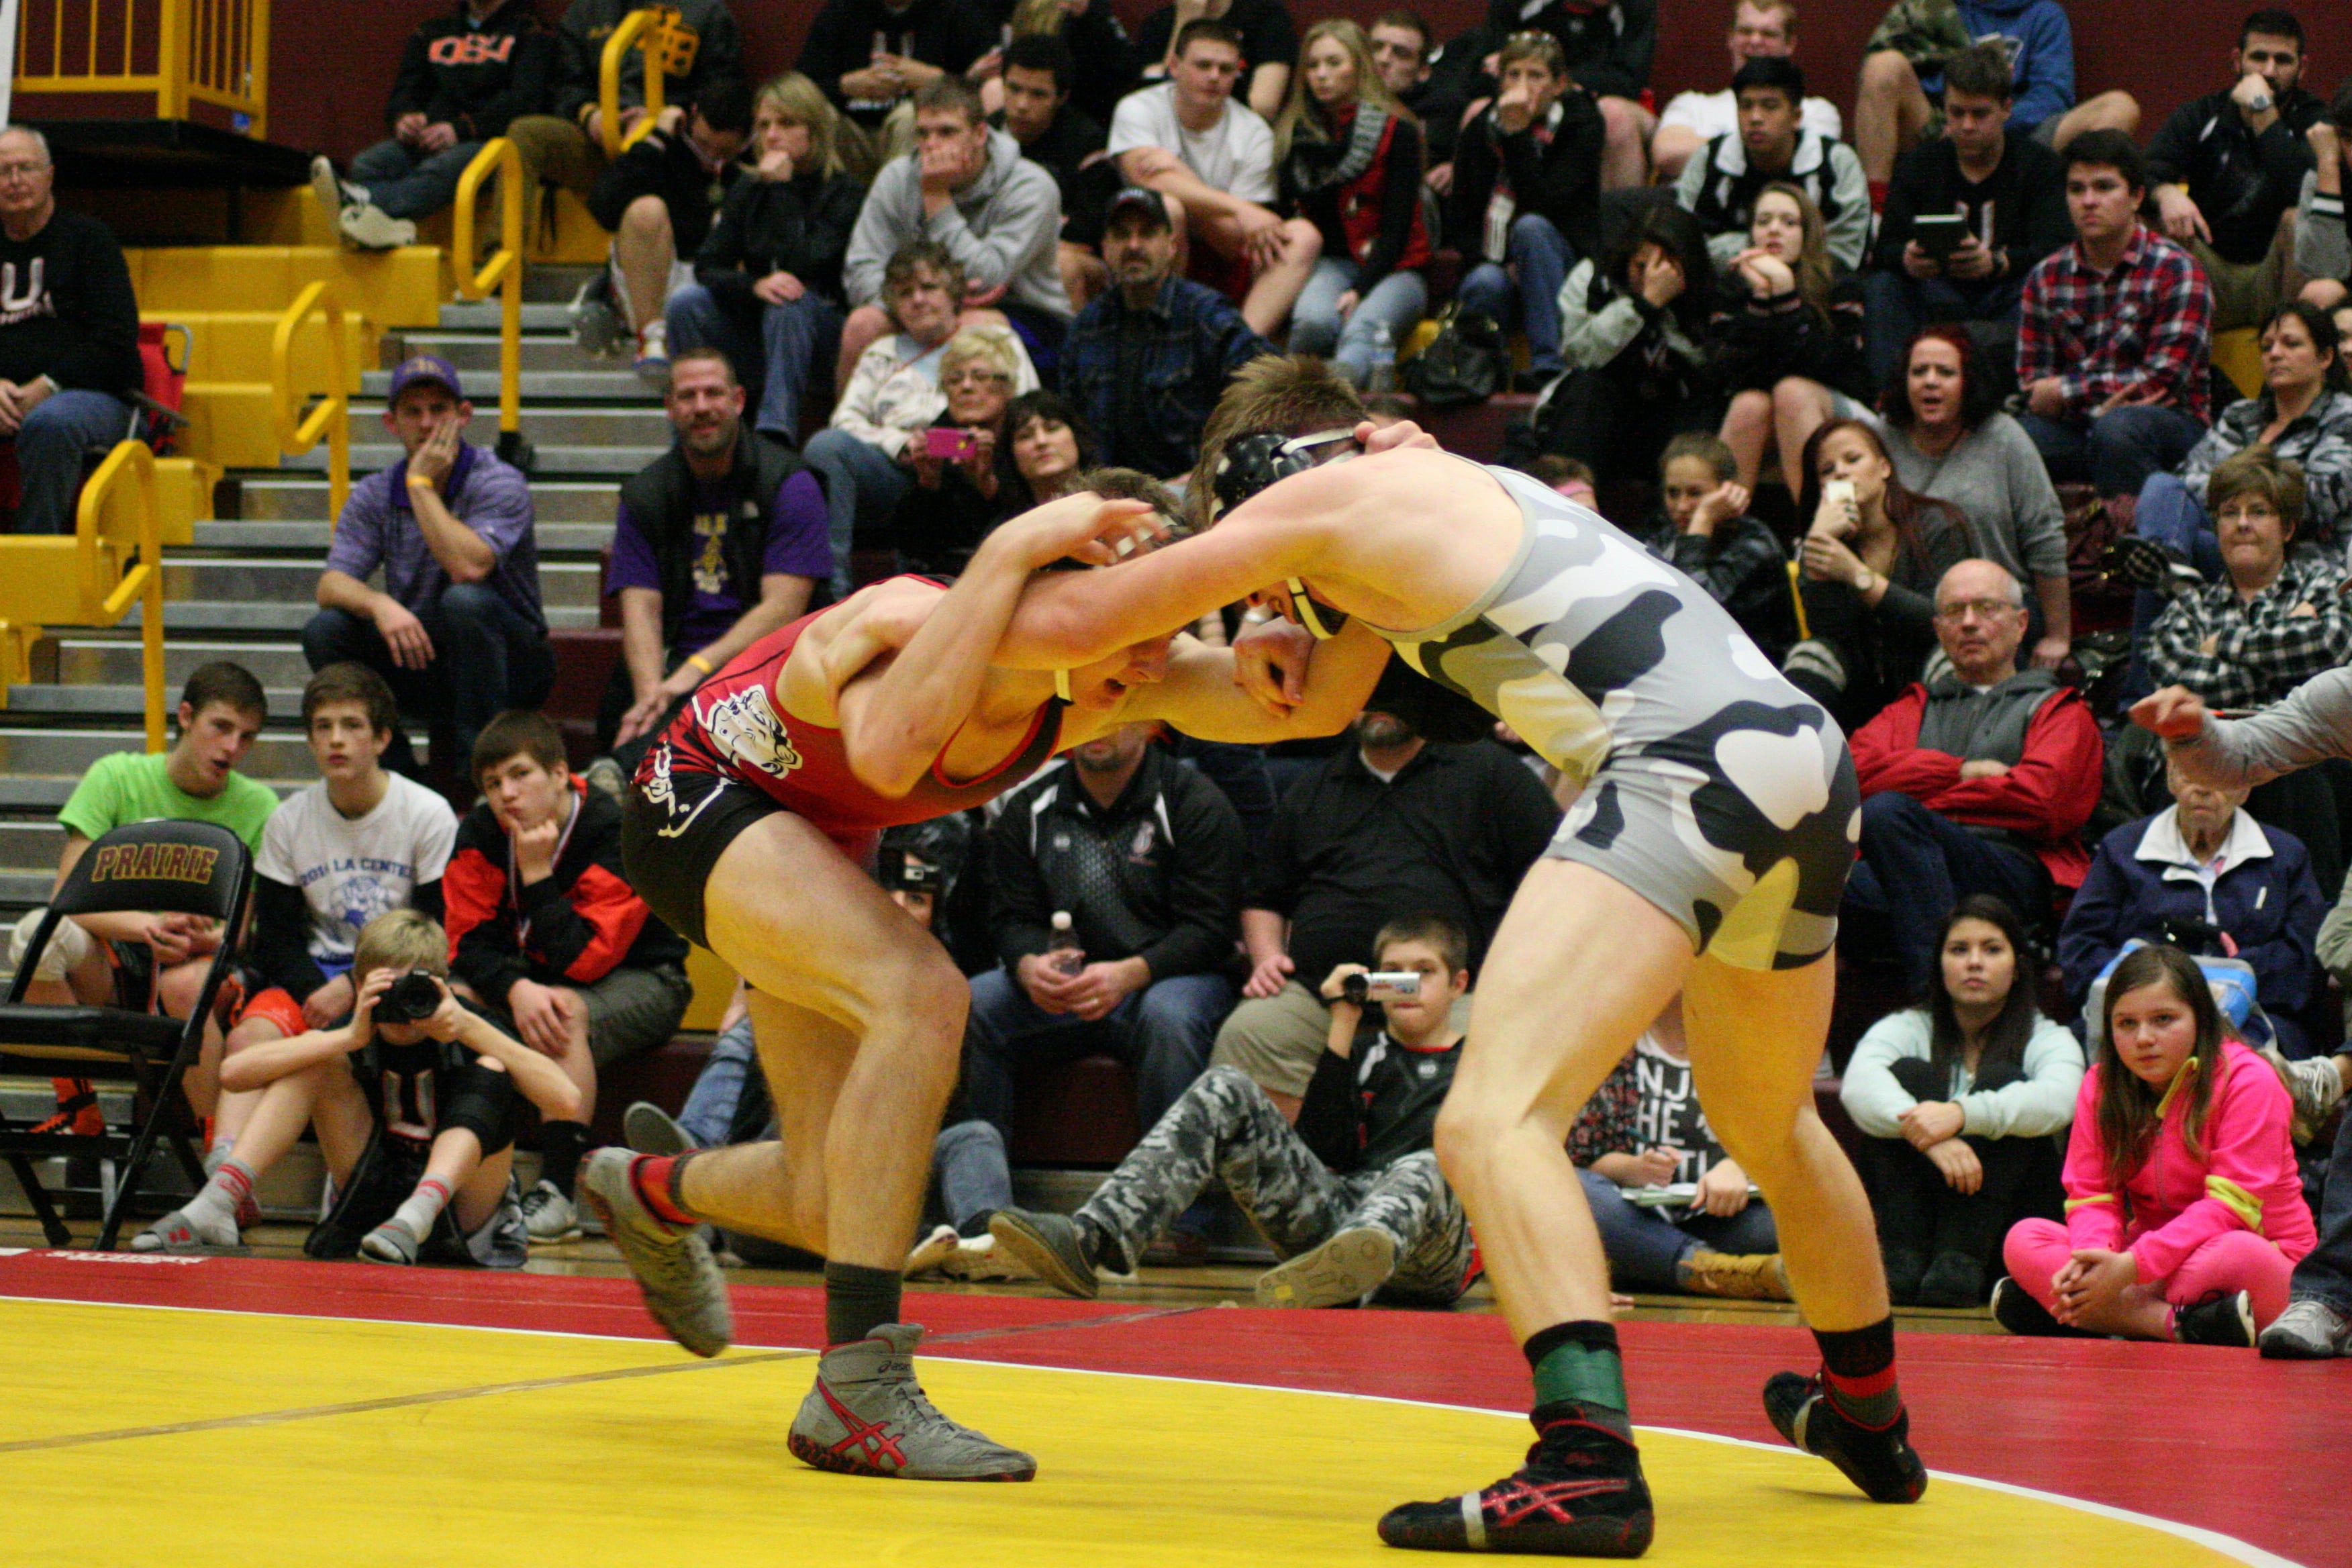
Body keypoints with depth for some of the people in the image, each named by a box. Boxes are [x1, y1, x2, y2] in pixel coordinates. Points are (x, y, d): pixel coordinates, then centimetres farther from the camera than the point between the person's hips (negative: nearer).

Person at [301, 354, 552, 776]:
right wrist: (380, 605, -30)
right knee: (323, 630, -19)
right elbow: (331, 586, -8)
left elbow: (468, 567, -29)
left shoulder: (499, 483, -11)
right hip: (419, 660, 4)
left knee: (464, 602, -35)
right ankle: (396, 772, -7)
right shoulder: (374, 496, 3)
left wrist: (421, 485, -20)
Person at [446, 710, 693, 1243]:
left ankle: (557, 1193, -40)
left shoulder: (616, 835, -25)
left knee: (565, 1014, -38)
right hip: (531, 976, 6)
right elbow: (468, 942, -12)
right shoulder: (481, 834, -7)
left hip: (640, 981, -6)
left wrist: (536, 874, -32)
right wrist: (516, 989, -32)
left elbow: (581, 962, -28)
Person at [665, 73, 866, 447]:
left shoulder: (843, 192, -6)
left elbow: (805, 264, -20)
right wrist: (755, 286, -25)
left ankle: (775, 436, -42)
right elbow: (708, 267, -4)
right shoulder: (746, 193, 8)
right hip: (757, 341, 4)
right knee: (685, 303, -20)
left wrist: (781, 188, -16)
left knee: (790, 304, -35)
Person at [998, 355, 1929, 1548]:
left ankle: (1588, 1462, -37)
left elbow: (1070, 626, 7)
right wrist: (1295, 638, 20)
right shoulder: (1446, 487, 29)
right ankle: (1869, 1420, 51)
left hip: (1693, 765, -9)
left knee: (1492, 1119, -19)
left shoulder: (1317, 500, 5)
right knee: (1767, 1129, 31)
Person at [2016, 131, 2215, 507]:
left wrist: (2064, 392, -6)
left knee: (2116, 428, -38)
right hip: (2076, 427, 3)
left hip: (2169, 425, -3)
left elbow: (2164, 379, -10)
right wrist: (2100, 399, -14)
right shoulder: (2046, 277, 10)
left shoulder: (2176, 271, -4)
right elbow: (2032, 382, 7)